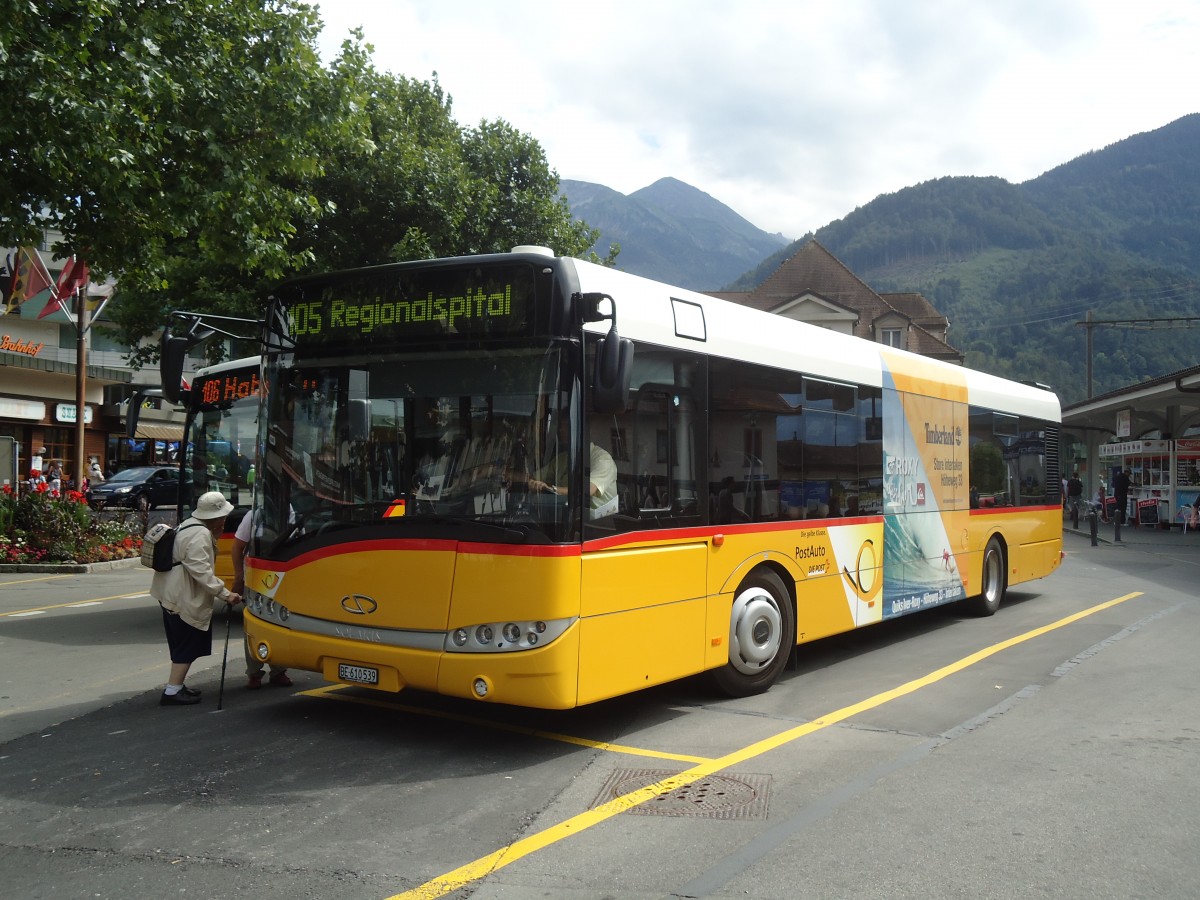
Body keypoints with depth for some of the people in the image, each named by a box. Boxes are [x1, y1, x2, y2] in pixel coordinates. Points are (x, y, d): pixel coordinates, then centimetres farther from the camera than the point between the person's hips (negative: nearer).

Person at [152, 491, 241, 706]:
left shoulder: (190, 526, 12)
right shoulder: (200, 535, -21)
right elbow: (201, 571, -26)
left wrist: (215, 536, 7)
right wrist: (224, 594, -25)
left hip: (173, 594, 10)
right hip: (184, 599, -10)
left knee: (184, 645, 17)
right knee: (188, 646, -5)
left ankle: (177, 686, 24)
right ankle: (172, 691, -4)